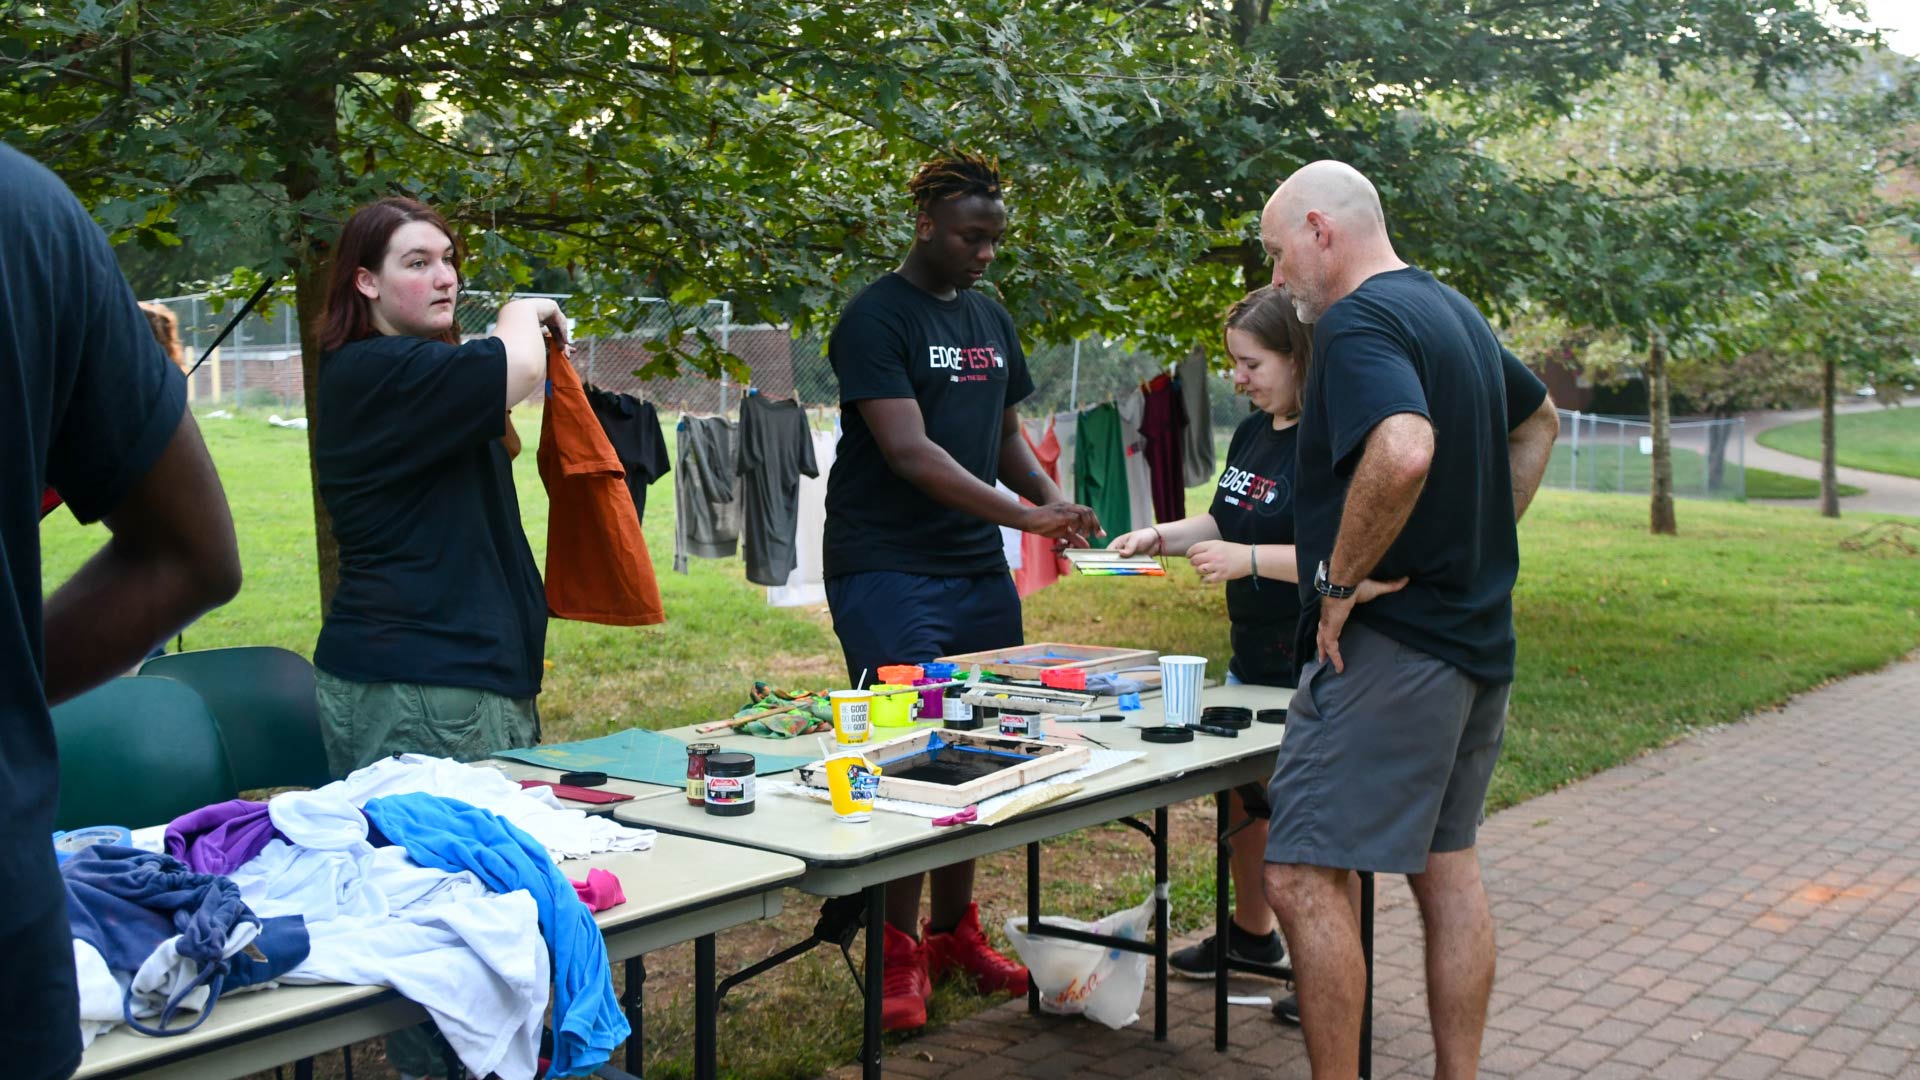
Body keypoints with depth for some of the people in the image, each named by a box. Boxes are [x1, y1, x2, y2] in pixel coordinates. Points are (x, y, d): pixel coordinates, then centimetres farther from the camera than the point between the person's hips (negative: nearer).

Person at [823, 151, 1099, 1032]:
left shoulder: (990, 320, 15)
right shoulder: (875, 319, -9)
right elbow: (909, 451, -18)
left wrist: (1056, 503, 1)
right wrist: (1026, 516, -23)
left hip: (978, 569, 7)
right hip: (888, 569, -7)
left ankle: (954, 932, 22)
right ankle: (898, 956, 3)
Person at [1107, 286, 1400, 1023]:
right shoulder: (1251, 434, 9)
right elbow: (1220, 521, 20)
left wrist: (1250, 559, -25)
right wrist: (1161, 537, 3)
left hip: (1313, 673, -9)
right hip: (1251, 659, 9)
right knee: (1238, 794, 19)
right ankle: (1252, 934, 39)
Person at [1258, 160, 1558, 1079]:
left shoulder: (1359, 324, -15)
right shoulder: (1455, 311, 15)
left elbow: (1403, 452, -34)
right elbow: (1538, 422, 30)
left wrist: (1342, 579, -21)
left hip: (1389, 646, -10)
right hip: (1475, 635, 10)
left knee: (1303, 879, -7)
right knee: (1447, 869, 16)